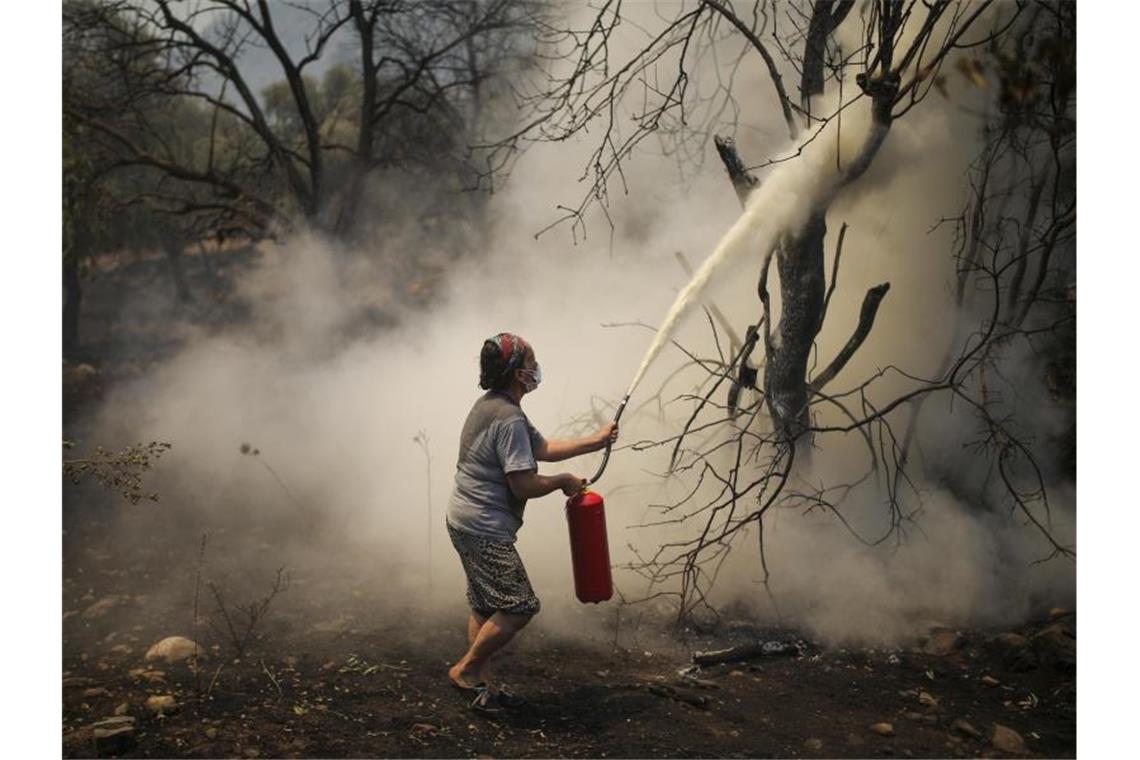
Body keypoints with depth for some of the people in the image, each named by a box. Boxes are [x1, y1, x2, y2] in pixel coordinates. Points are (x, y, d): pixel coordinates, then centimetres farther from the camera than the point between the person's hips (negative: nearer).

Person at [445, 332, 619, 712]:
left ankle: (481, 683, 24)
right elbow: (524, 485, -22)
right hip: (485, 529, -11)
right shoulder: (509, 419, -21)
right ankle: (465, 669, 5)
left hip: (465, 522, 11)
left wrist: (595, 441, 20)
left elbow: (542, 448, 20)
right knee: (519, 606, -5)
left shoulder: (490, 406, 13)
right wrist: (563, 481, -4)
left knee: (486, 606, 16)